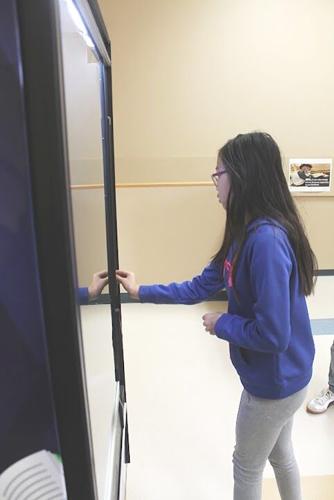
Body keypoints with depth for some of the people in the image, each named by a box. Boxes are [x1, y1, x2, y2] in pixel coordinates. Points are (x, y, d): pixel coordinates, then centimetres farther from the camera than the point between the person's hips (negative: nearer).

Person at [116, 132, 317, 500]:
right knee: (280, 455, 29)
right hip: (280, 376, 8)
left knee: (247, 465, 19)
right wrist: (142, 291, 6)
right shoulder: (246, 234, -1)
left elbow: (272, 334, -32)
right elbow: (201, 287, 5)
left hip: (274, 381, -8)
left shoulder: (267, 240, -32)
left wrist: (221, 324, -15)